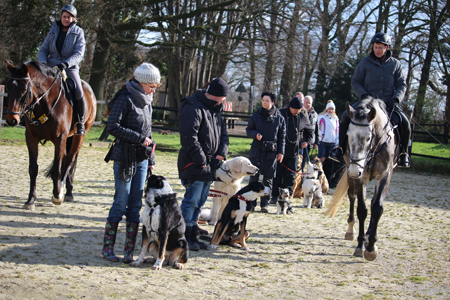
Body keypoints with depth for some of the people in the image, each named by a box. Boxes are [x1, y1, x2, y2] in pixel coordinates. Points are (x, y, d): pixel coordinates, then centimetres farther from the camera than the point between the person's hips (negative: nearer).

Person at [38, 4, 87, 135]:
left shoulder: (78, 32, 3)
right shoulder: (54, 30, 11)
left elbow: (79, 54, -8)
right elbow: (43, 50, 12)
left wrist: (66, 63, -25)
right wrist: (43, 63, -9)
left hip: (70, 68, -3)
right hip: (51, 66, 3)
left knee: (78, 92, -27)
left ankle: (80, 121, -6)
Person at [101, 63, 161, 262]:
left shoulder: (146, 102, 14)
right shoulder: (126, 99, -10)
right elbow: (113, 127, -17)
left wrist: (151, 160, 16)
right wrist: (139, 138, -16)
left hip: (141, 160, 7)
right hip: (125, 159, -7)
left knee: (136, 206, 5)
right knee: (121, 204, -4)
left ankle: (129, 251, 9)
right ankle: (107, 248, 7)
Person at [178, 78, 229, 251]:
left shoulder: (215, 109, 16)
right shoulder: (194, 108, -15)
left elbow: (223, 133, 21)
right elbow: (189, 138, -20)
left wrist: (222, 153, 3)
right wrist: (201, 161, -18)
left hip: (210, 165, 9)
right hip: (195, 164, -9)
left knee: (199, 203, 13)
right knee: (191, 201, -8)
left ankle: (192, 236, 19)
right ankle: (184, 237, -2)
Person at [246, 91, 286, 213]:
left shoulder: (279, 118, 3)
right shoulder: (256, 116, 5)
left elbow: (282, 137, 6)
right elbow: (248, 130, 9)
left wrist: (281, 152, 0)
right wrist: (255, 134, -13)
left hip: (271, 152, -1)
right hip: (256, 150, 1)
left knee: (268, 179, 4)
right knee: (253, 177, 1)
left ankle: (265, 203, 11)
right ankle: (251, 203, 9)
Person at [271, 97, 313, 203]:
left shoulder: (303, 117, 4)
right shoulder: (281, 114, -4)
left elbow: (309, 131, 20)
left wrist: (307, 141, 3)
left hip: (295, 151, 2)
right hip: (281, 150, -2)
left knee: (290, 175, 5)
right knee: (277, 174, 1)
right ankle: (275, 196, 8)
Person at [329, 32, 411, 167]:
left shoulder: (395, 64, 6)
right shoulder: (366, 62, 4)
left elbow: (402, 85, 7)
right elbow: (355, 82, 6)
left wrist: (395, 99, -12)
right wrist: (363, 94, -13)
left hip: (388, 103, 0)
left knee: (405, 123, -22)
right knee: (346, 116, -23)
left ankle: (403, 153, 3)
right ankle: (341, 147, -4)